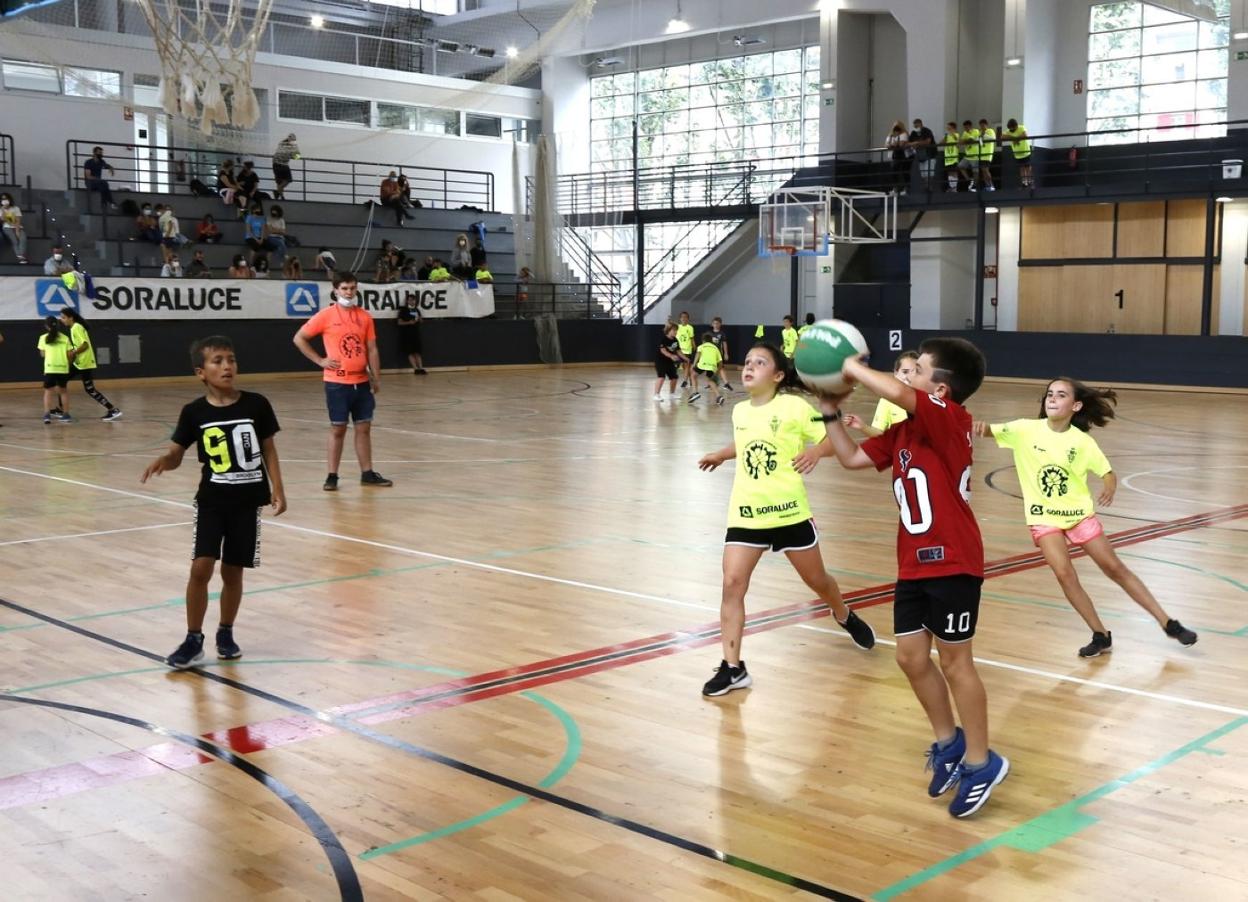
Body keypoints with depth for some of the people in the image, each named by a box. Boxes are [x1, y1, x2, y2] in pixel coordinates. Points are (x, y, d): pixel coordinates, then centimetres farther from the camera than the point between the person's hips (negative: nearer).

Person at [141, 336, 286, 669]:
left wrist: (277, 489, -1)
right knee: (200, 567, -8)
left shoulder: (256, 404, -6)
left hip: (248, 501, 0)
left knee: (232, 571, 8)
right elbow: (176, 455, 0)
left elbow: (268, 449, 3)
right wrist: (162, 461, -23)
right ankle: (193, 640, 5)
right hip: (211, 500, 0)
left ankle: (225, 633, 26)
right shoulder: (194, 412, -5)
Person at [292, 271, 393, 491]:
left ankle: (367, 473, 17)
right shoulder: (326, 316, -6)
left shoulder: (364, 317, 5)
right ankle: (332, 476, 10)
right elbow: (299, 338, -1)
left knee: (364, 428, 8)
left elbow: (371, 350, 9)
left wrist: (375, 378, 6)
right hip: (337, 382, -4)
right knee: (338, 429, 1)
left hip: (361, 382, 4)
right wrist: (320, 360, -5)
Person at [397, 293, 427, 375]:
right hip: (407, 334, -5)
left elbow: (420, 320, 20)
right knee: (410, 352, -5)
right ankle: (416, 369, -7)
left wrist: (419, 319, -3)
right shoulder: (404, 310, -5)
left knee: (418, 352, 4)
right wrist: (409, 322, -20)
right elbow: (399, 322, -7)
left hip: (416, 333, 6)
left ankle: (421, 368, 3)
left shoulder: (416, 310, 11)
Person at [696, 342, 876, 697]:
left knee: (817, 580, 15)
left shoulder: (794, 406, -10)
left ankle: (845, 617, 49)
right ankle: (732, 667, -3)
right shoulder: (739, 411, 7)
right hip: (745, 513, 4)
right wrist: (720, 455, 23)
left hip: (788, 511, -3)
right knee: (732, 584, -10)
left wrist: (816, 452, -26)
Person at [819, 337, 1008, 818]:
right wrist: (832, 412, 8)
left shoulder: (950, 419, -15)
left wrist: (851, 367, -18)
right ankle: (949, 743, 31)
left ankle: (981, 762, 17)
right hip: (914, 563, 8)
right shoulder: (903, 431, 9)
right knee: (911, 657, 12)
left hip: (952, 562, -8)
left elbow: (898, 392, -33)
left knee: (955, 662, 1)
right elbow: (852, 458, 15)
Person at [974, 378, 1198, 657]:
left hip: (1079, 513, 1)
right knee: (1064, 573, -17)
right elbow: (993, 432, -25)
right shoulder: (1027, 430, -12)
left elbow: (1108, 473, -2)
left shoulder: (1082, 441, -9)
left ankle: (1168, 623, 19)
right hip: (1044, 517, -1)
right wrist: (981, 427, -49)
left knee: (1115, 568, 6)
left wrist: (1110, 487, -25)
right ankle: (1101, 636, 0)